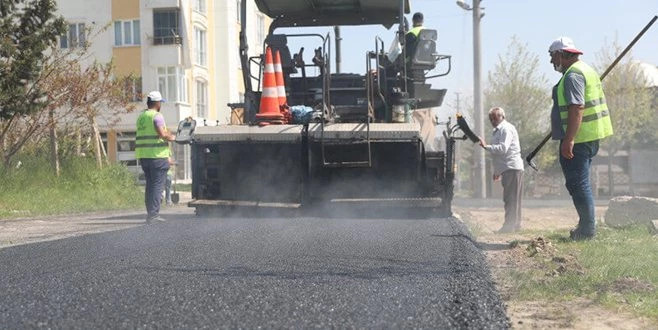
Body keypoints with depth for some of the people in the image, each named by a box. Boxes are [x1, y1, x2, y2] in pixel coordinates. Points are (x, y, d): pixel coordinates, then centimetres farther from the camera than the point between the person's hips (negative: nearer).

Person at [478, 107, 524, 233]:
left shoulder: (506, 129, -10)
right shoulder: (497, 131, 22)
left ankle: (509, 226, -11)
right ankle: (515, 224, 18)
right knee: (513, 199, 13)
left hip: (512, 168, -10)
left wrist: (486, 146, -23)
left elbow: (503, 148, -21)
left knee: (510, 198, -10)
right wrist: (497, 171, 25)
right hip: (507, 168, 10)